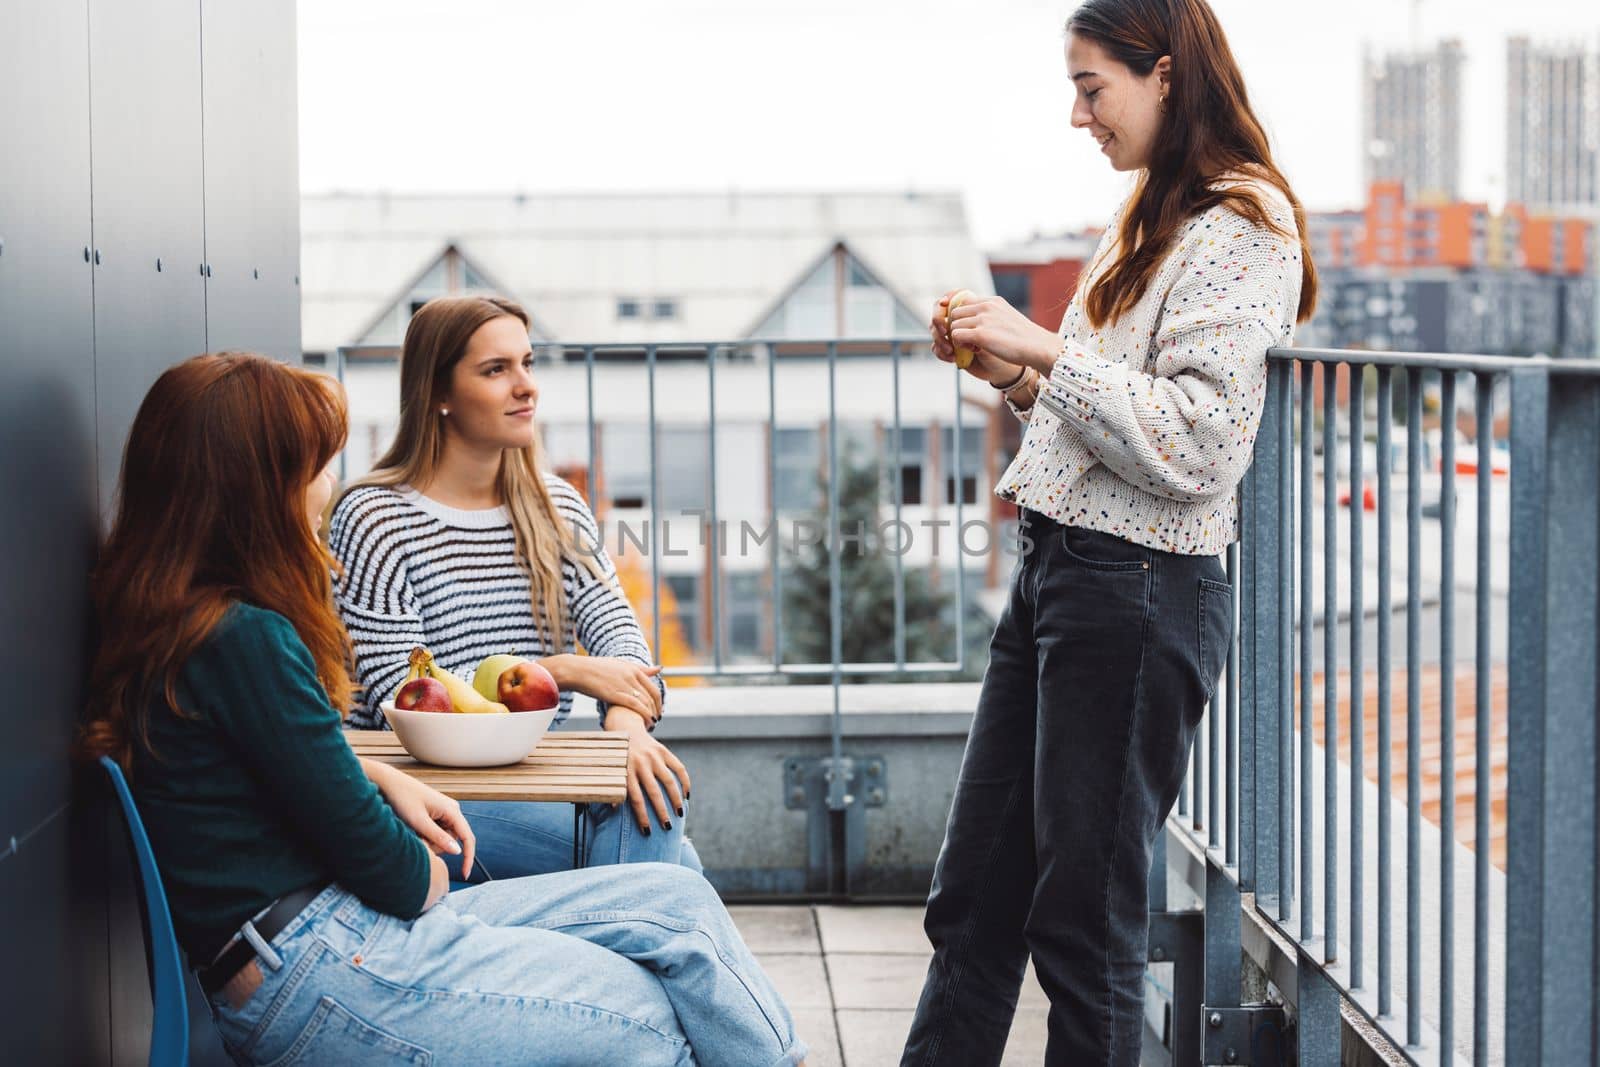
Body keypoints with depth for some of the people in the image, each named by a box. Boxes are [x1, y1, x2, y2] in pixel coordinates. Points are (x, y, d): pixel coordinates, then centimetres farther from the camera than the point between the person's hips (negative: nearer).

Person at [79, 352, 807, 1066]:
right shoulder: (245, 638, -21)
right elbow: (370, 852, -16)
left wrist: (380, 778, 11)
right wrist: (425, 876, 5)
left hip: (340, 919, 10)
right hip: (312, 974, -10)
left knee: (678, 902, 5)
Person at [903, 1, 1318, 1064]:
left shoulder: (1242, 227, -11)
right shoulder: (1153, 220, 18)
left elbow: (1189, 446, -20)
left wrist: (1045, 348, -17)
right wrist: (1015, 374, 7)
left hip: (1139, 588, -9)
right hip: (1057, 568, 9)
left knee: (1086, 918, 1)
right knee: (974, 898, 12)